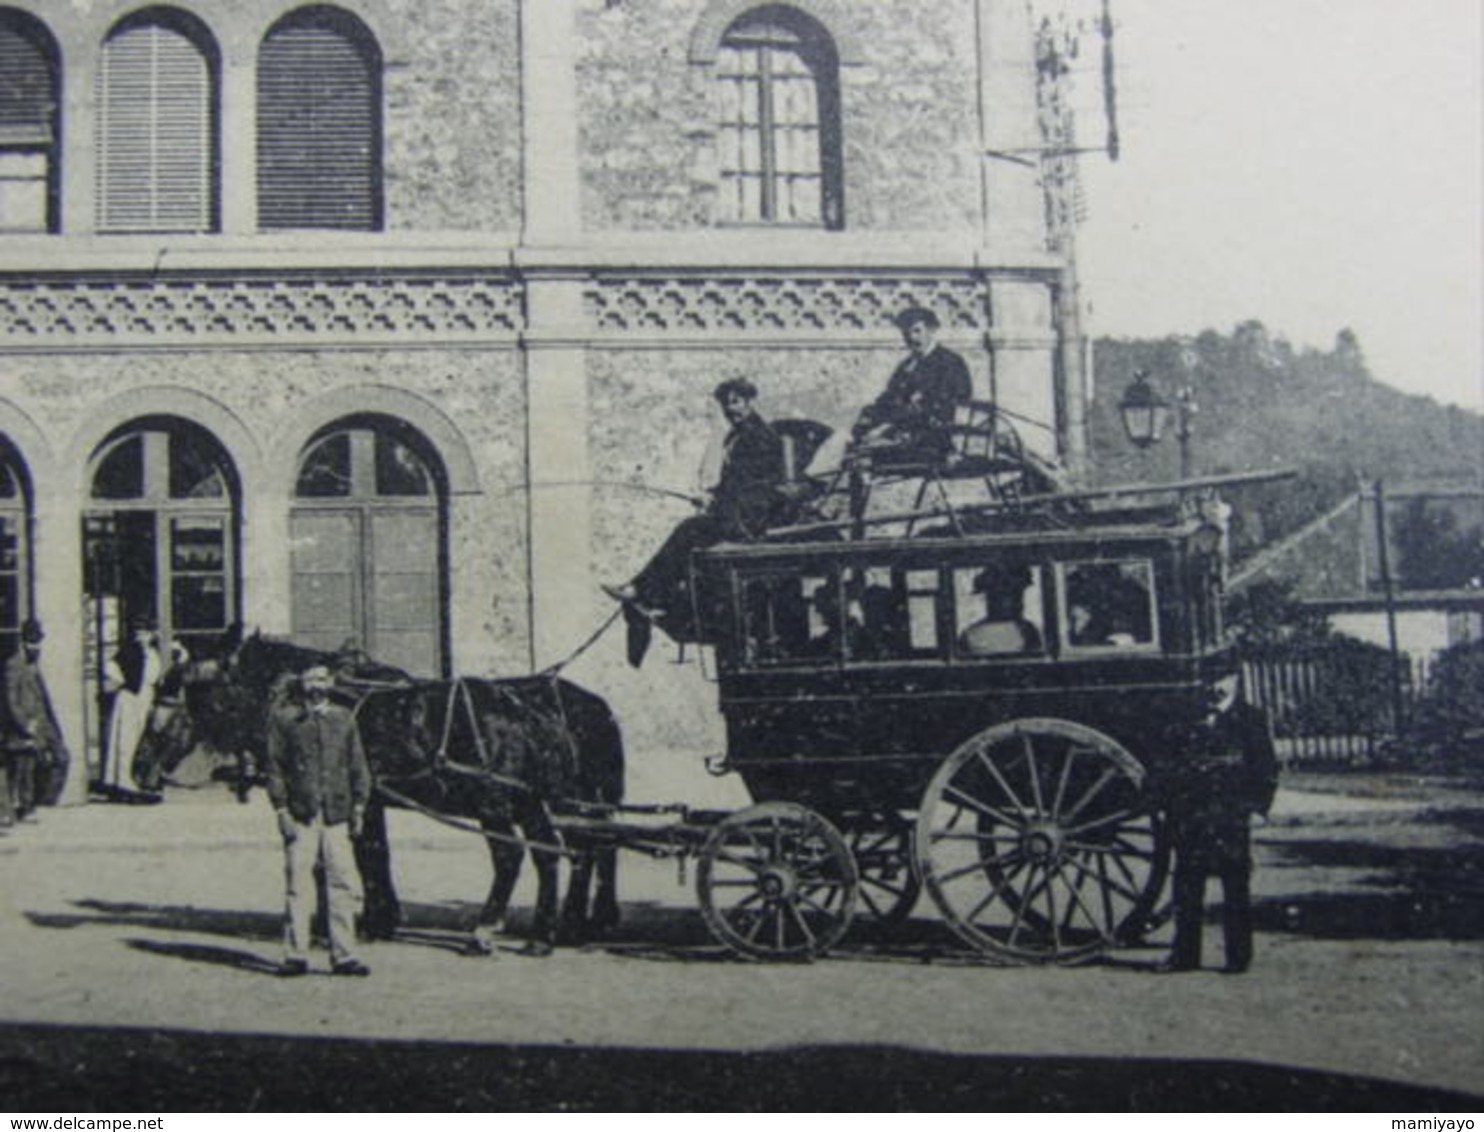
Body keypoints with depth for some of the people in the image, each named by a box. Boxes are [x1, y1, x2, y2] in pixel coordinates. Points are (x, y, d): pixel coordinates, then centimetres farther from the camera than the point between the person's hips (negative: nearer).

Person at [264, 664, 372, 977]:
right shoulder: (284, 718, 4)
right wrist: (281, 810, -4)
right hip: (300, 814, -2)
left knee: (343, 884, 0)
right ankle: (296, 954, 9)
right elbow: (275, 766, 3)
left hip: (337, 815, 2)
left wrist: (358, 806, 8)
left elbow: (358, 765, 15)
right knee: (297, 885, 0)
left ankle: (343, 956, 6)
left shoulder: (343, 719, 13)